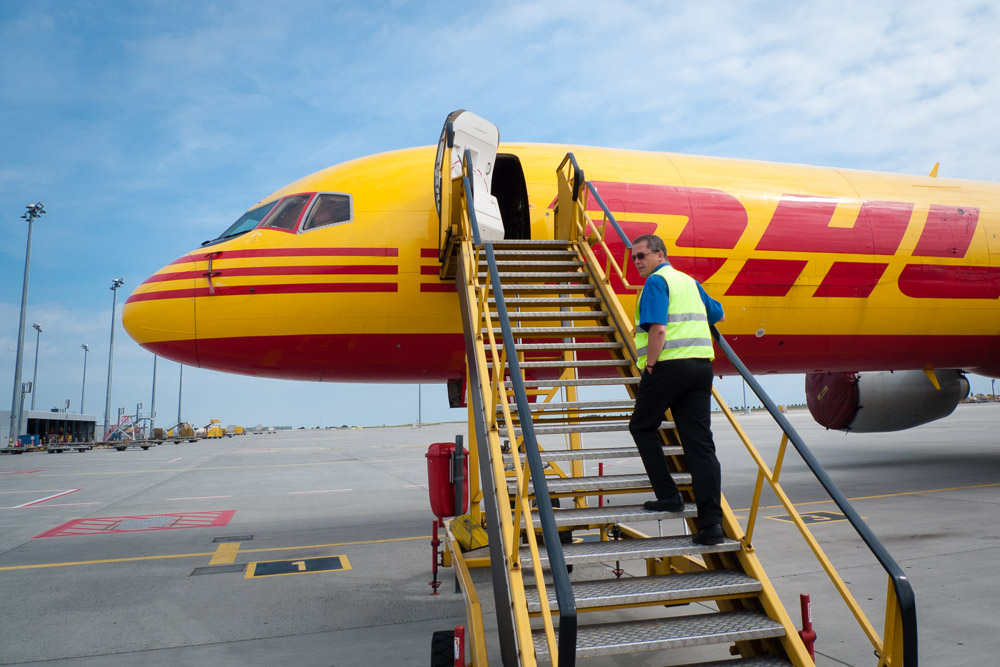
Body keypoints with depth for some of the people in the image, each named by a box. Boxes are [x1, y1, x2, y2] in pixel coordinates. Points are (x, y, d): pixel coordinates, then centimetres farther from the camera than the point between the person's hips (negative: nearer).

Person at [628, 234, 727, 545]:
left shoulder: (656, 282, -5)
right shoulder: (690, 281, 20)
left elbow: (658, 329, -18)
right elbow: (718, 314, 33)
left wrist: (649, 364, -10)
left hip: (670, 365, -7)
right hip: (701, 365, 7)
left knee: (642, 426, 14)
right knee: (701, 443, 3)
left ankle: (668, 495, 12)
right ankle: (712, 522, 1)